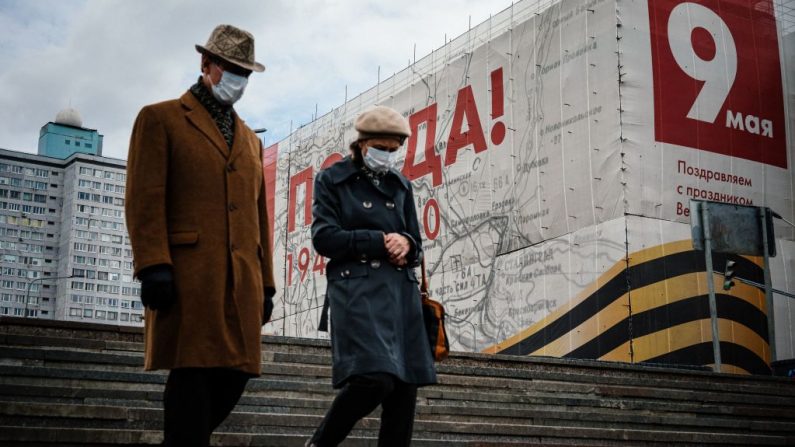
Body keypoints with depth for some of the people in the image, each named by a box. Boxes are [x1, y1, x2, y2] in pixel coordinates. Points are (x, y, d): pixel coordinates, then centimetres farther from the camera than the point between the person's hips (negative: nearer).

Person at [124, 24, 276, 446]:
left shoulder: (250, 139, 26)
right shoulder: (161, 118, 7)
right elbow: (144, 197, -3)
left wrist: (265, 282, 15)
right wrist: (153, 266, -14)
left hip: (241, 280, 6)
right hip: (188, 274, -6)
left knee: (234, 373, 3)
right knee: (191, 375, -7)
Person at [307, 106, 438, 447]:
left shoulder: (401, 186, 19)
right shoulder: (332, 180, 6)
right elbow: (325, 238, -5)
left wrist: (405, 244, -4)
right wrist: (380, 241, -9)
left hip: (401, 290, 6)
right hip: (357, 288, -6)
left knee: (405, 386, -1)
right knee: (375, 379, -21)